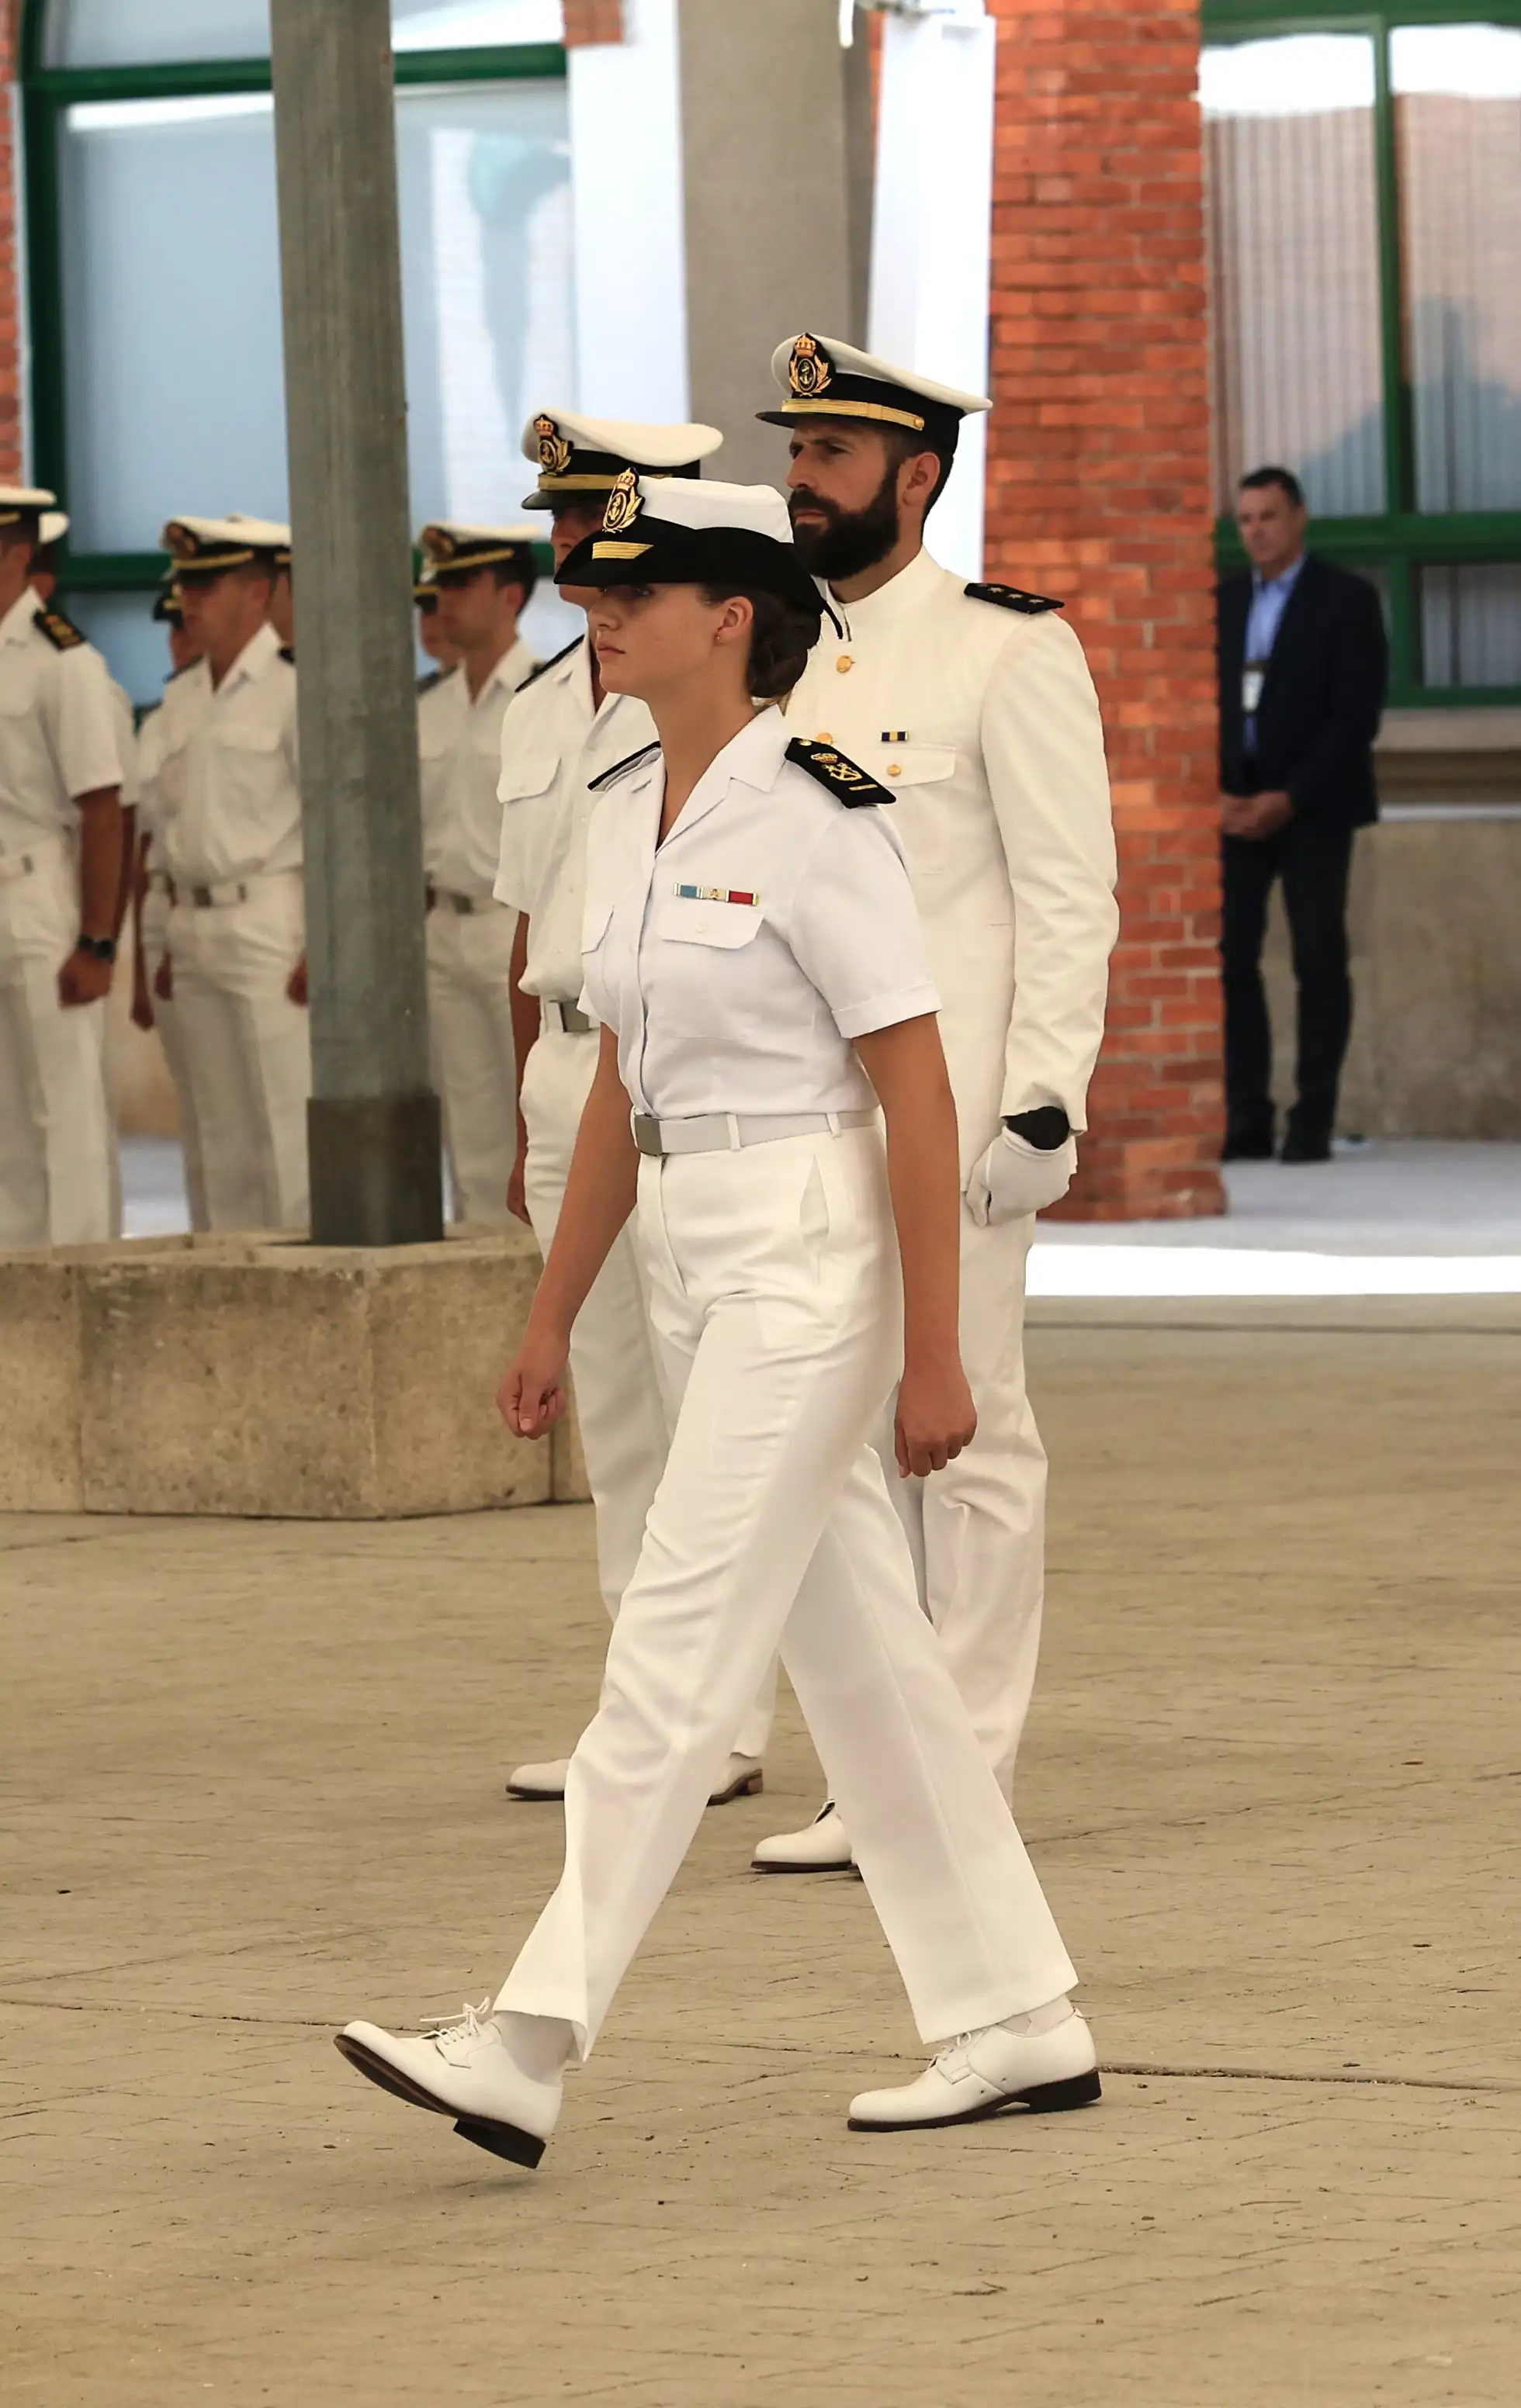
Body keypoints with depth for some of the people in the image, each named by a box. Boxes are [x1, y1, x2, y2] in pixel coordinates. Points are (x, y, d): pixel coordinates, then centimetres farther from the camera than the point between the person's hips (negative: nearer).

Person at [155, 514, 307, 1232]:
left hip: (269, 923, -8)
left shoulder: (293, 685, -7)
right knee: (223, 1138, 9)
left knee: (288, 1126, -8)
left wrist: (321, 946, -18)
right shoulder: (184, 699, 17)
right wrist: (175, 943, 16)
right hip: (196, 925, 8)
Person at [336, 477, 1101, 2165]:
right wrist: (552, 1314, 19)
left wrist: (932, 1356, -15)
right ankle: (1015, 2021, 18)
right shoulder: (626, 815, 11)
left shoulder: (817, 819, -14)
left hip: (809, 1250, -9)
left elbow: (918, 1096, -14)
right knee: (852, 1647, 11)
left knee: (678, 1646, -11)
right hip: (688, 1256, 9)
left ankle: (526, 2051, -14)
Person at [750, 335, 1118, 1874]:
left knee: (965, 1433, -3)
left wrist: (1041, 1101, -16)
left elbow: (1072, 896, -9)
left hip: (950, 1111, -7)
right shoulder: (783, 660, 15)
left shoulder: (1010, 653, -5)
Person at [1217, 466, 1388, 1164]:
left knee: (1319, 963, -4)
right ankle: (1246, 1124, -2)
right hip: (1235, 809, 4)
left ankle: (1312, 1124, -1)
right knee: (1228, 959, -5)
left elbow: (1357, 715, -7)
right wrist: (1216, 796, -5)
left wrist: (1288, 800, -12)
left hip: (1312, 809, -4)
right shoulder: (1222, 602, 13)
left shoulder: (1346, 600, -1)